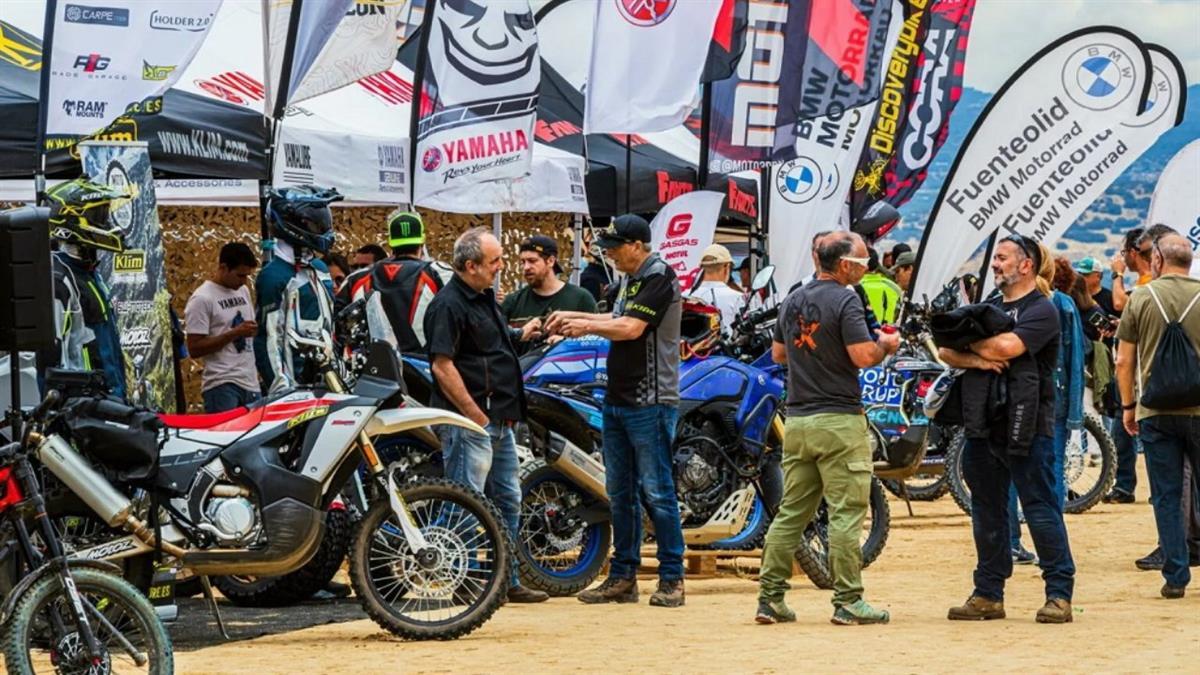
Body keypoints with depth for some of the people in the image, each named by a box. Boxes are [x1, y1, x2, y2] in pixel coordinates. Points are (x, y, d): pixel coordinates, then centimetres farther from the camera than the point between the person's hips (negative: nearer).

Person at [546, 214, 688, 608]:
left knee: (656, 493, -7)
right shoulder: (630, 279, 16)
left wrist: (587, 325, -9)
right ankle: (623, 576, 17)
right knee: (619, 493, 11)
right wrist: (573, 317, 16)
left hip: (650, 405, -10)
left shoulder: (659, 278, -13)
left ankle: (672, 578, -2)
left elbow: (631, 328, -21)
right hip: (617, 399, 10)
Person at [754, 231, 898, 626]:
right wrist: (885, 346, 2)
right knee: (846, 512, -4)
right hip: (839, 420, -7)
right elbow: (862, 356, -18)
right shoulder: (844, 301, -11)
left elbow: (778, 353, 21)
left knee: (791, 511, 10)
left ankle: (770, 597, 7)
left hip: (797, 420, 7)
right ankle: (847, 602, -4)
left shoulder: (793, 300, 12)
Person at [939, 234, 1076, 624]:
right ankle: (988, 594, 17)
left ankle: (1060, 594, -2)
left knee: (1041, 509, -6)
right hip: (984, 423, 8)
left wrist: (969, 339, -2)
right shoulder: (989, 308, 18)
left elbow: (1005, 347, -20)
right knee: (987, 511, 10)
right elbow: (947, 351, 11)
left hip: (1026, 426, -8)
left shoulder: (1041, 310, -5)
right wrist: (975, 359, -10)